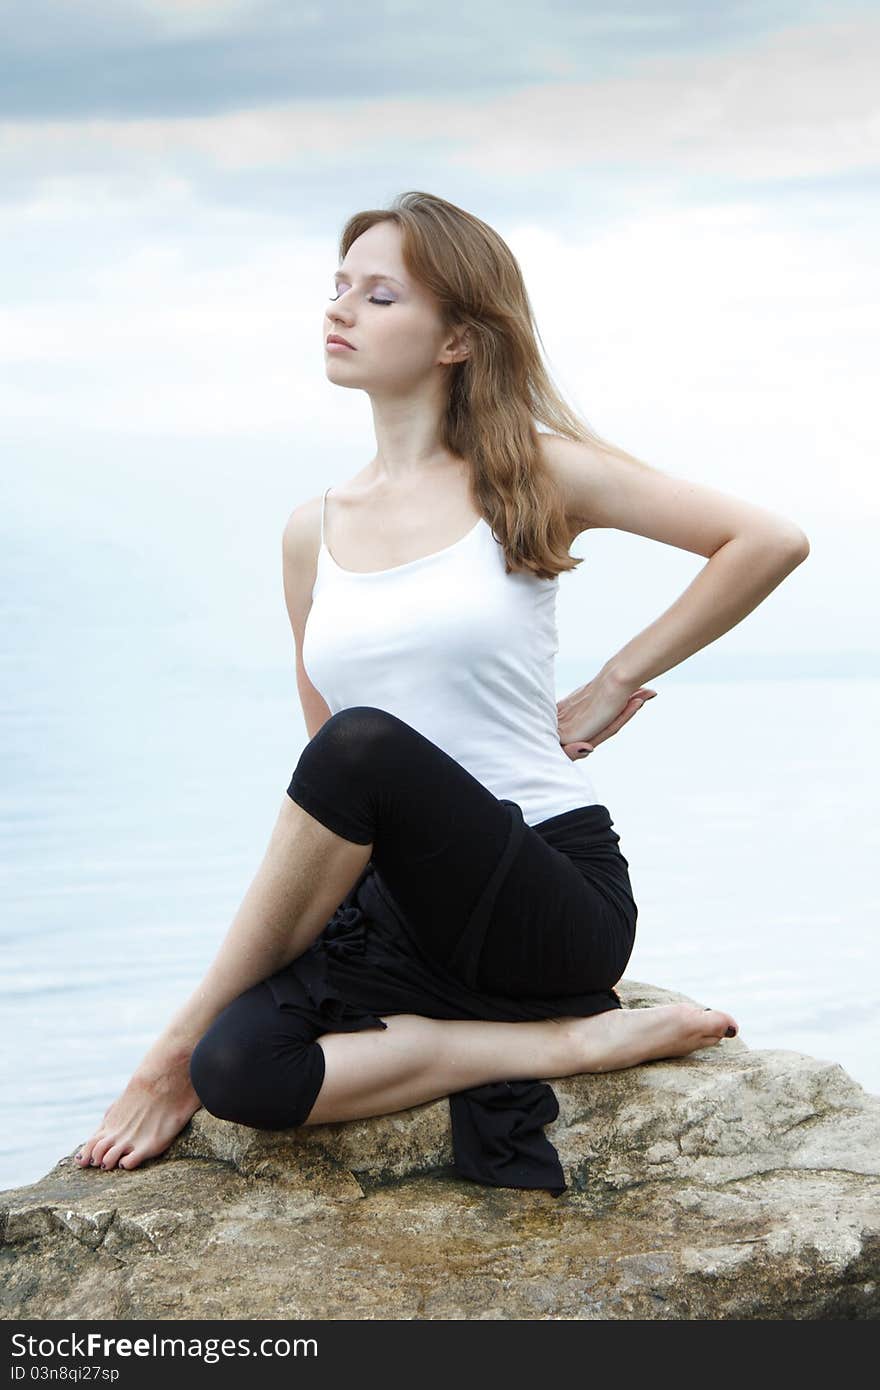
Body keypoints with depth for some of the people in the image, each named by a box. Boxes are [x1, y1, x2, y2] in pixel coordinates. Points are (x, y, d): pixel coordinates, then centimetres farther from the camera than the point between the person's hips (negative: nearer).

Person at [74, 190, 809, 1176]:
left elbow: (770, 541, -1)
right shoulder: (312, 532, 13)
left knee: (363, 741, -33)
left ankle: (179, 1045, -15)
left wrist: (613, 687, 0)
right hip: (413, 904, 4)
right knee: (238, 1068, -26)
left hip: (557, 902, -4)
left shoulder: (535, 475, 1)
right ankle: (568, 1042, -13)